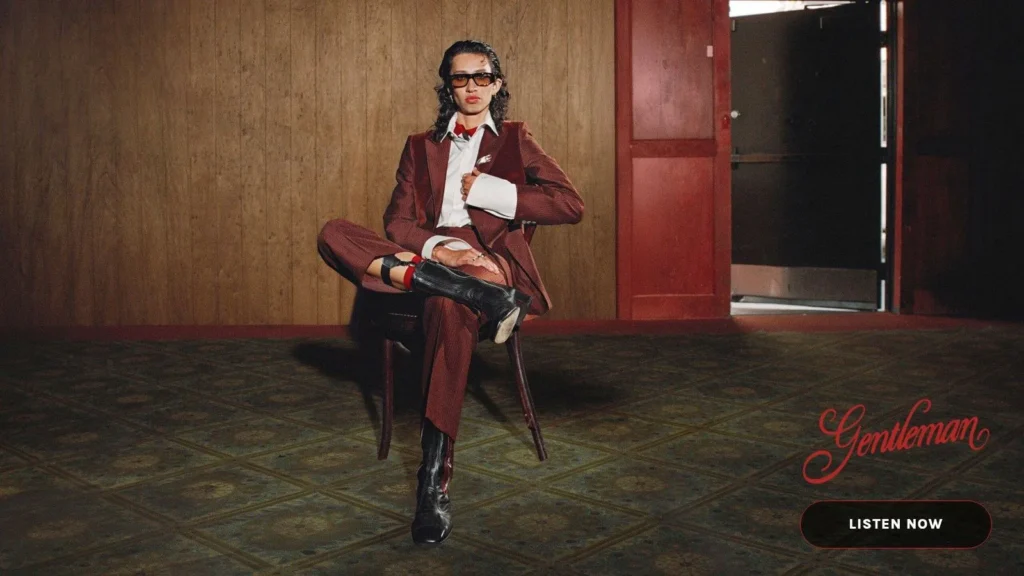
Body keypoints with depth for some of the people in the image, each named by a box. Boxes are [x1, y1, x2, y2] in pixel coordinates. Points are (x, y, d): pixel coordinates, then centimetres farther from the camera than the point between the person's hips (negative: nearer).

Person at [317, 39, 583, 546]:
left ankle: (434, 485, -42)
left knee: (448, 305, -41)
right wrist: (438, 248, -13)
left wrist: (491, 190, -2)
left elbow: (571, 206, 6)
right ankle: (489, 299, -38)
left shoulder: (515, 139, 19)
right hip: (426, 257, 4)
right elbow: (397, 221, 9)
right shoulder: (421, 146, 24)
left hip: (492, 259, -3)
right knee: (334, 234, -24)